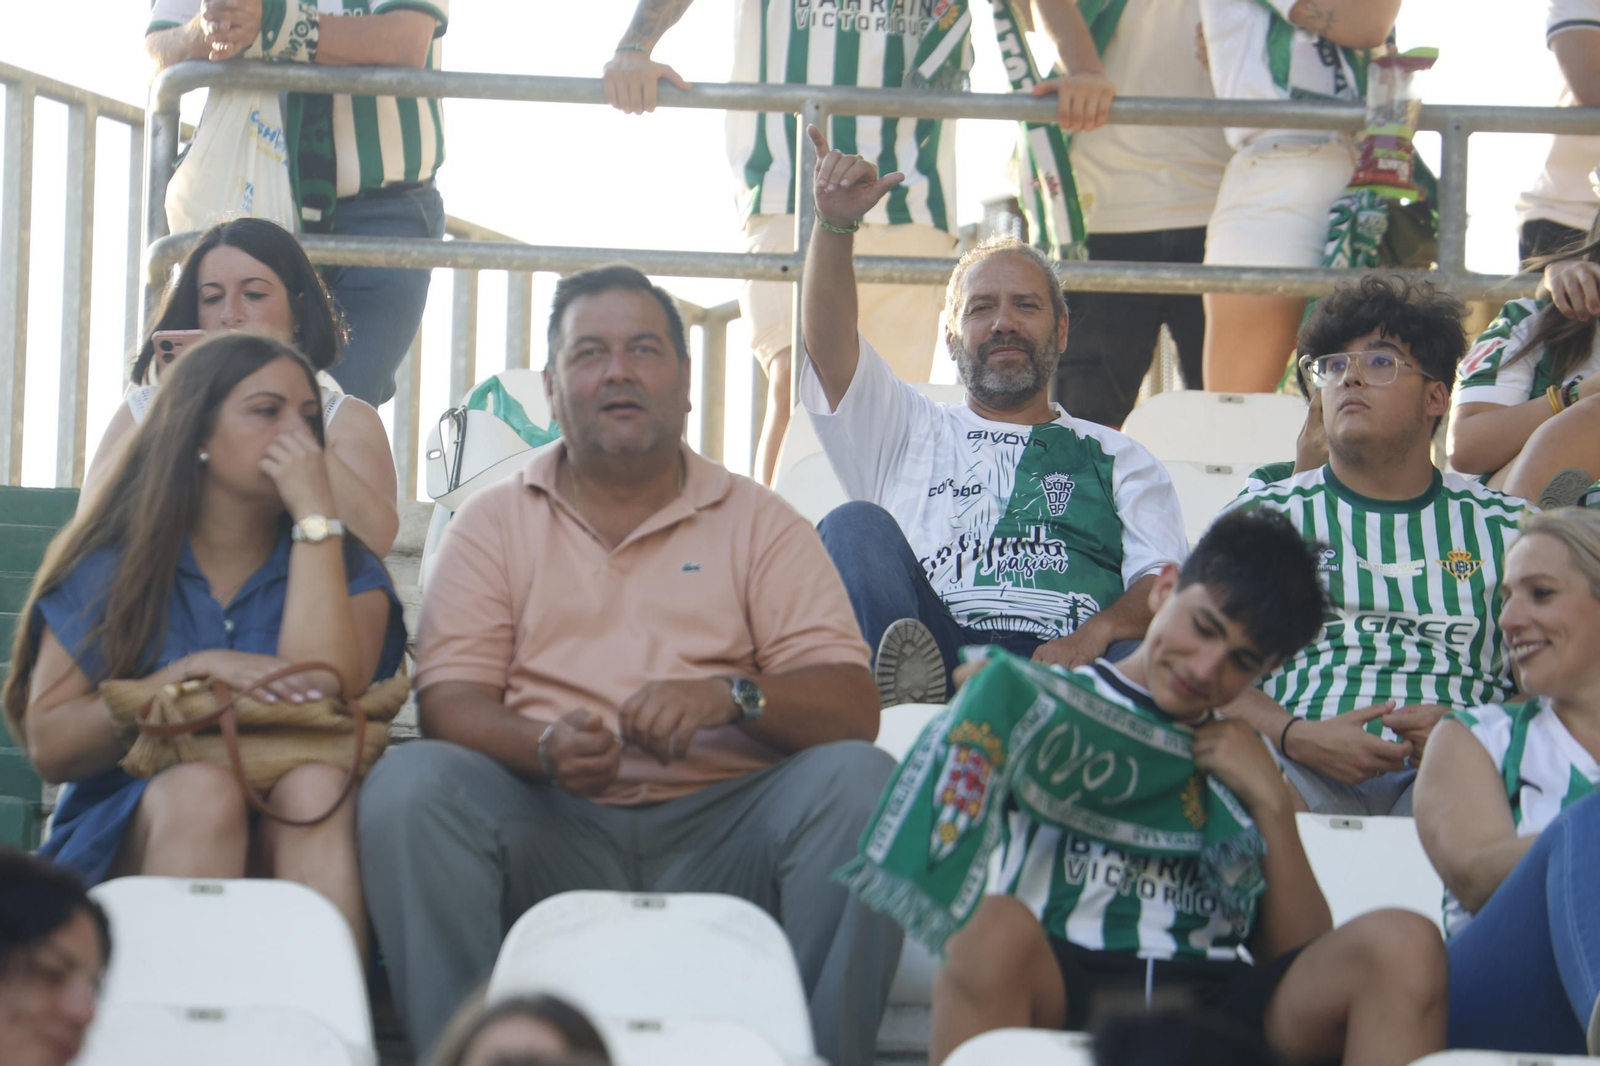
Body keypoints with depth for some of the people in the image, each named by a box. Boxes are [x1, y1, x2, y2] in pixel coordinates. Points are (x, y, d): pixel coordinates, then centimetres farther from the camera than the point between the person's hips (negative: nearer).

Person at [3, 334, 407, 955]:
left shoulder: (346, 572, 11)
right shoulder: (109, 569, 10)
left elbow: (321, 694, -12)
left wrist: (315, 513, -8)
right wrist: (191, 673, -12)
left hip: (285, 849, 1)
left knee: (315, 786, -31)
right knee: (201, 792, -32)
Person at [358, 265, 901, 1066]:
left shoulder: (760, 523, 15)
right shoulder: (493, 524, 17)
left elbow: (851, 706, 4)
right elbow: (448, 700, 4)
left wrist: (734, 694, -17)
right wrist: (545, 746, -18)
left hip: (722, 833, 0)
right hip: (552, 834, 0)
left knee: (859, 783, -28)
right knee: (408, 783, -27)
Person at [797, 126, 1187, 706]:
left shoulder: (1115, 457, 29)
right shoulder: (909, 432, 33)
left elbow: (1166, 583, 12)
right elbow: (828, 343, 16)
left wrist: (1098, 632, -12)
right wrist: (835, 224, -1)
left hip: (1065, 673, -1)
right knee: (857, 526, -26)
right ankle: (903, 691, -53)